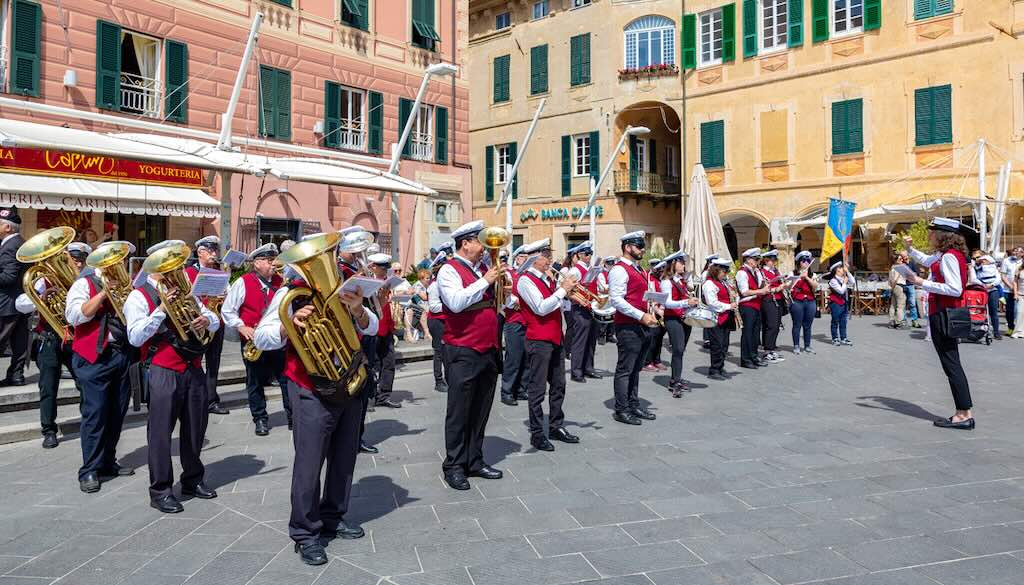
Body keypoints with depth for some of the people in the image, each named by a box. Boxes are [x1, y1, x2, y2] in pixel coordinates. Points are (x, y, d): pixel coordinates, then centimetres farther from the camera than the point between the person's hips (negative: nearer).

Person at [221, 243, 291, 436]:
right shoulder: (242, 283, -3)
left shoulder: (280, 281, 5)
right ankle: (260, 419, 20)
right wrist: (242, 327, -11)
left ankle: (293, 416, 13)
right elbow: (227, 310, -1)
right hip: (253, 341, -2)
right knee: (256, 382, 8)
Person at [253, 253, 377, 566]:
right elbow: (261, 338, -10)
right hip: (313, 395, -5)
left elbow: (371, 327, 5)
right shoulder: (290, 294, -6)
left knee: (344, 460, 15)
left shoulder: (340, 291, 9)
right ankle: (305, 533, 13)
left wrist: (358, 310, -16)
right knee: (309, 463, -1)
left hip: (350, 388, 6)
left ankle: (333, 519, 31)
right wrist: (289, 324, -28)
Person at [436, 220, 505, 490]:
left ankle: (474, 461, 25)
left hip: (488, 351, 7)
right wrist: (486, 281, -20)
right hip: (463, 353, -7)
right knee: (459, 412, 1)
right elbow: (455, 303, -25)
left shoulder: (481, 270, 14)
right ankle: (454, 466, 12)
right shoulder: (450, 270, -8)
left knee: (480, 410, 14)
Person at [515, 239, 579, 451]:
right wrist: (562, 289, -16)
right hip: (538, 341, -8)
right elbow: (541, 308, -21)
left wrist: (570, 292, 3)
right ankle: (537, 434, 7)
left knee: (558, 385, 14)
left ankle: (556, 427, 25)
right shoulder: (525, 280, -11)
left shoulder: (548, 279, 15)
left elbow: (559, 306, 20)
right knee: (538, 389, -1)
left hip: (555, 339, 9)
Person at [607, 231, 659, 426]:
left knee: (636, 368, 16)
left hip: (642, 326, 9)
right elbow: (616, 300, -21)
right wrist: (641, 316, -22)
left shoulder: (639, 270, 18)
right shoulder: (619, 270, -12)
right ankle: (621, 410, 5)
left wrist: (649, 315, 9)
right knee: (625, 369, -2)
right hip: (628, 327, -9)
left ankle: (634, 405, 26)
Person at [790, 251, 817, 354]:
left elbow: (815, 286, -4)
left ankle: (807, 346, 14)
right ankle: (796, 346, 6)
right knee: (797, 325, -1)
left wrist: (806, 277, -13)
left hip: (810, 302, 3)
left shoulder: (812, 274, 13)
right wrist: (800, 277, -12)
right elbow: (790, 286, -5)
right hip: (797, 302, -3)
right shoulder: (793, 273, 4)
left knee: (808, 325, 6)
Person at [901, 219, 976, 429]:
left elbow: (955, 289, -24)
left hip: (943, 315, -10)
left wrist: (922, 283, -21)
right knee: (952, 364, 12)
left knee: (951, 364, -6)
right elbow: (926, 261, 38)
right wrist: (910, 249, 27)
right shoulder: (942, 256, 14)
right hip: (943, 313, 10)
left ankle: (964, 414, -2)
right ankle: (964, 413, 17)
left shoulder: (949, 257, -15)